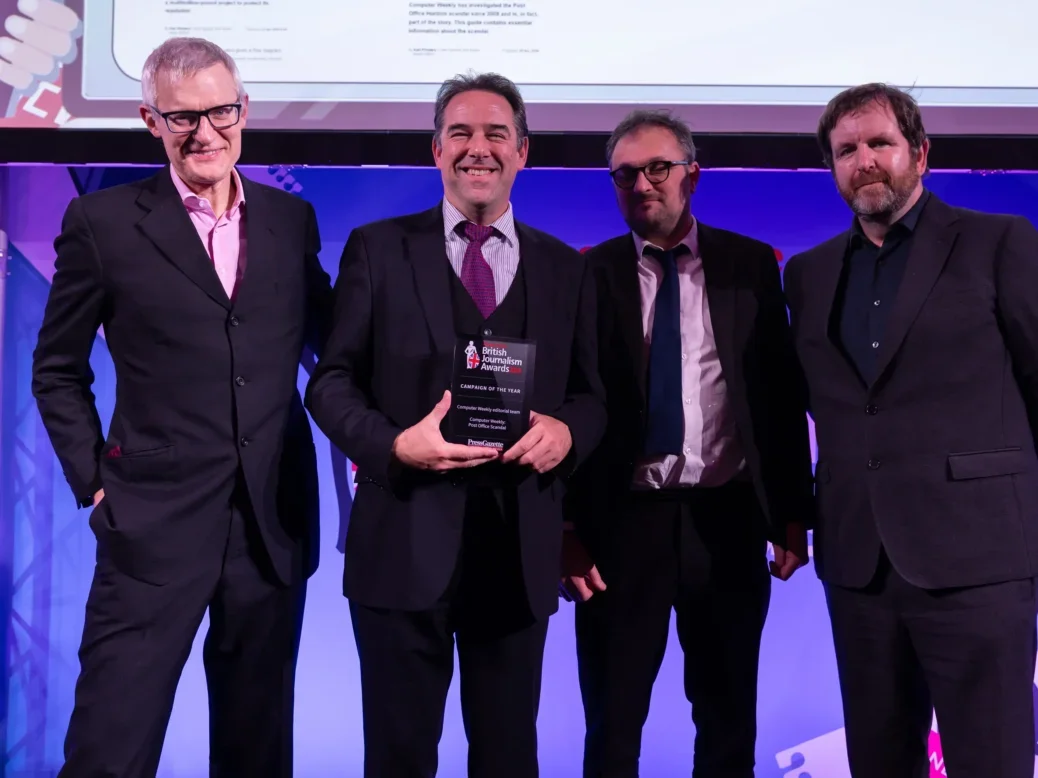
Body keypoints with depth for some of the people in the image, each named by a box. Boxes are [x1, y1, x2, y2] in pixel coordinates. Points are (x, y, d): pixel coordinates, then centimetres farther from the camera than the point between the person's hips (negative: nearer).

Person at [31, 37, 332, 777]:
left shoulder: (292, 219, 8)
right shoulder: (103, 222, -1)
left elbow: (330, 345, 16)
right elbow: (58, 370, 5)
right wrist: (93, 480, -2)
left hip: (274, 520, 3)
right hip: (153, 522, -3)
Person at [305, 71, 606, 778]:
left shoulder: (566, 268, 10)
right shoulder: (378, 248, 4)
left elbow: (592, 395, 11)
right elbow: (332, 382, 0)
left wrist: (565, 429, -13)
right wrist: (394, 444, -19)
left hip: (520, 545, 2)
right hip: (405, 540, -2)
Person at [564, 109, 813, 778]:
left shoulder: (750, 264, 4)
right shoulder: (591, 274, 1)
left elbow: (784, 393, 5)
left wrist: (794, 513, 1)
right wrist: (567, 527, -6)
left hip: (728, 520, 1)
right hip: (623, 520, -1)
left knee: (730, 721, 14)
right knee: (612, 723, 10)